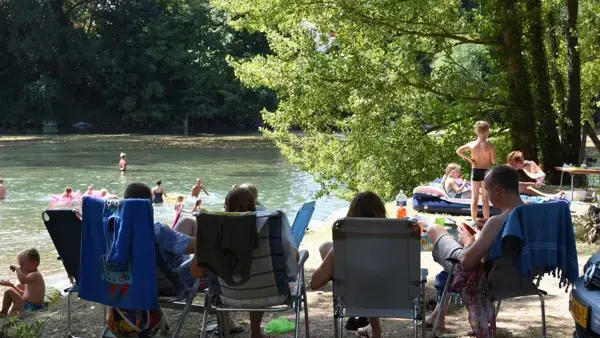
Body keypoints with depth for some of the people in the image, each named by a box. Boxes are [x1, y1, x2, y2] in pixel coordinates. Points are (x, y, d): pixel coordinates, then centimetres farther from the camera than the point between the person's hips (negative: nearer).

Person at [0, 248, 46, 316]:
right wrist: (12, 285, 22)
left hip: (31, 308, -11)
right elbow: (24, 294, 26)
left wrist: (17, 269, -24)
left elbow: (22, 280, -40)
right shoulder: (33, 276, 17)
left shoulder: (35, 275, -17)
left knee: (9, 292, -10)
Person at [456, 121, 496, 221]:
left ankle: (474, 221, 9)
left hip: (475, 172, 2)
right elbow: (493, 162, -7)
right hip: (486, 172, -1)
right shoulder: (489, 145, -11)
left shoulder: (472, 144, -5)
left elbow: (458, 151, 3)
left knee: (474, 198, 8)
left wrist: (469, 159, 4)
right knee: (485, 198, 7)